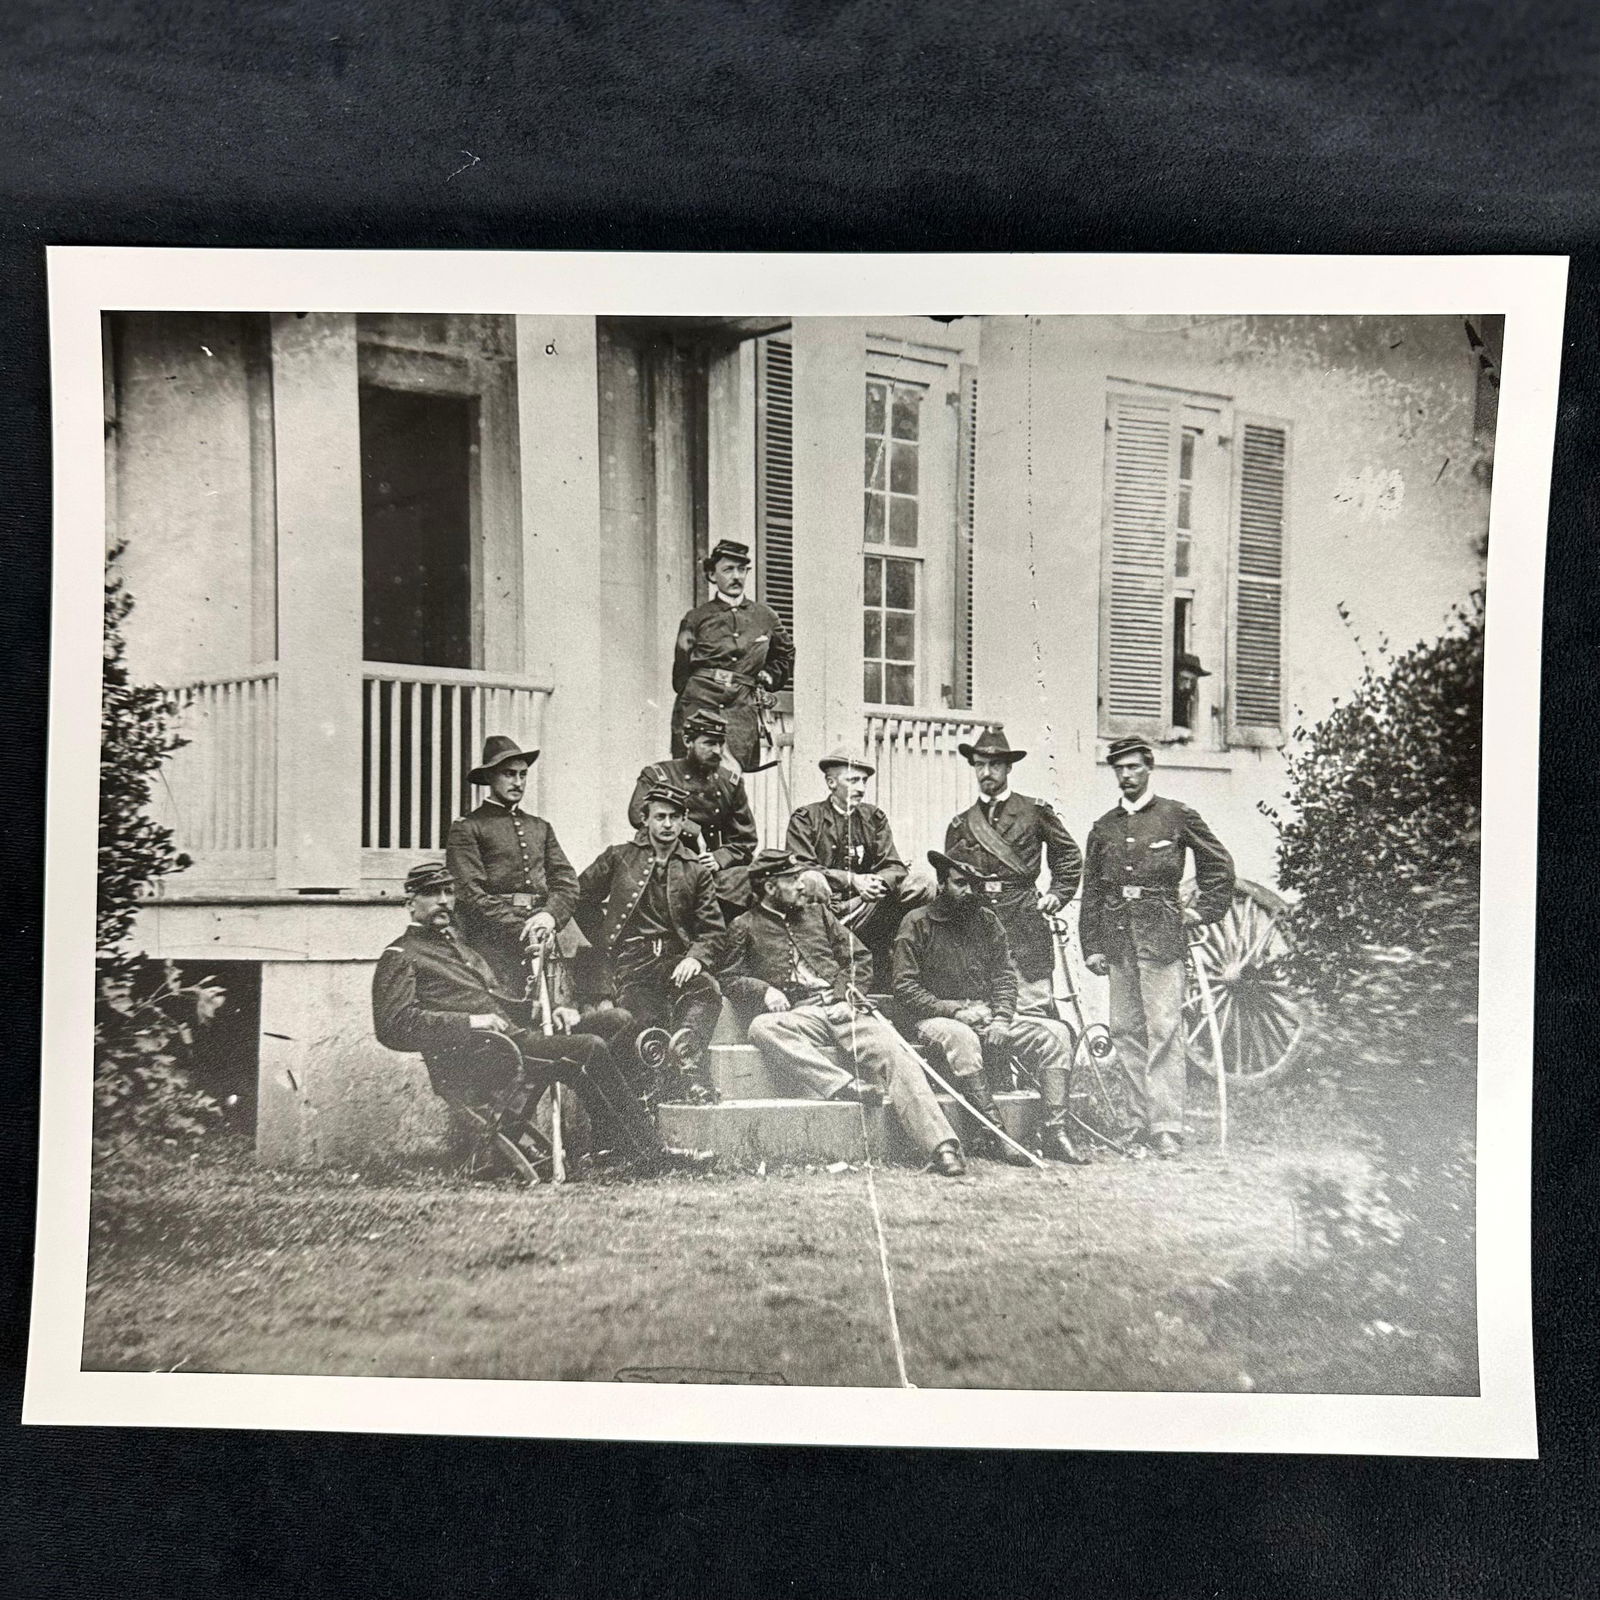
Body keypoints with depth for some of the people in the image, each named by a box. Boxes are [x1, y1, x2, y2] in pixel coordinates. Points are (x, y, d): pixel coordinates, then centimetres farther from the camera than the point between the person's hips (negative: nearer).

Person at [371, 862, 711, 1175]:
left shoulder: (457, 944, 29)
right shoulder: (400, 958, 3)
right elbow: (392, 1026, -12)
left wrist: (547, 1011, 10)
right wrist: (470, 1022, -20)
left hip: (513, 1038, 8)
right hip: (469, 1063, -8)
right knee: (589, 1050, -25)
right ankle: (648, 1151, -17)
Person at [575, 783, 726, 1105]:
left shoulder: (697, 871, 15)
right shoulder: (618, 858, 12)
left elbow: (712, 929, 10)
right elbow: (581, 898, 16)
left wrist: (695, 957, -10)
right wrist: (606, 941, 9)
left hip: (677, 957, 0)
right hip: (632, 960, 0)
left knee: (707, 992, -33)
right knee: (646, 1020, -27)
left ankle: (685, 1062, -45)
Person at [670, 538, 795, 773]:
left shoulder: (766, 617, 13)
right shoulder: (696, 619, 7)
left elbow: (787, 656, 31)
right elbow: (680, 675, 10)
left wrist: (768, 679, 18)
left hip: (742, 709, 2)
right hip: (699, 706, -1)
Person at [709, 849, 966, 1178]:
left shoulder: (817, 912, 24)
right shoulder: (744, 928, 14)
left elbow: (860, 957, 22)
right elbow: (729, 978, 7)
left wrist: (848, 991, 3)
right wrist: (764, 990, -12)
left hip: (842, 1008, 2)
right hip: (798, 1014, -2)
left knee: (896, 1055, -24)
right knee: (762, 1029, -36)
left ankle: (942, 1147, -33)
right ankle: (846, 1086, -45)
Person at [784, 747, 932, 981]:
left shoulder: (874, 818, 14)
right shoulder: (806, 817, 1)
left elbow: (894, 866, 5)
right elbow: (800, 866, -13)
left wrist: (879, 881, -21)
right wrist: (851, 880, -25)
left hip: (865, 906, 5)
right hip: (825, 904, -4)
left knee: (924, 891, -16)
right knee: (810, 880, -37)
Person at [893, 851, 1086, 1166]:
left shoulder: (988, 920, 13)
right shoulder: (917, 923, -3)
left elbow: (1005, 975, 10)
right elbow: (904, 987, -8)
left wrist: (1001, 1019, -8)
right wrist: (955, 1010, -16)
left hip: (987, 1015, 5)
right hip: (937, 1018, -5)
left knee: (1055, 1032, -13)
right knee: (962, 1037, -39)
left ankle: (1055, 1132, -16)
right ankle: (996, 1135, -33)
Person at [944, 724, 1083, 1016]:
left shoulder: (1034, 811, 8)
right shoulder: (960, 825, 13)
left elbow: (1069, 857, 16)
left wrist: (1057, 894, 4)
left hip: (1024, 923, -2)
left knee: (1031, 1013, -4)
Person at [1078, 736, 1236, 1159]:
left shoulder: (1176, 815, 4)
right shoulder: (1103, 827, 15)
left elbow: (1219, 863, 11)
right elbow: (1091, 892, 14)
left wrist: (1204, 910, 4)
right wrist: (1092, 946, 8)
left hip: (1161, 934, -5)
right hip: (1118, 938, 5)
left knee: (1164, 1031, -8)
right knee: (1124, 1031, 6)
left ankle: (1167, 1128, -5)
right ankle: (1148, 1116, 17)